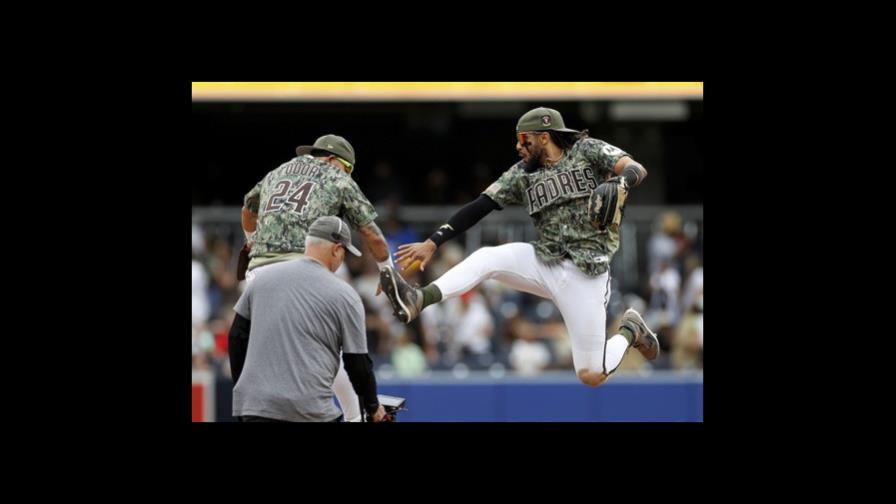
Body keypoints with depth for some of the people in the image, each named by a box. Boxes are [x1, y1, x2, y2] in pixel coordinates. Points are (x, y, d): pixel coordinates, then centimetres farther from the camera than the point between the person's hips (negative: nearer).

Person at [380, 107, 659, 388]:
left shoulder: (587, 151, -3)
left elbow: (638, 170, -15)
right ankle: (419, 300, -36)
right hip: (544, 265, 5)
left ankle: (630, 332, 24)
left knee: (591, 376, -6)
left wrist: (620, 181, -39)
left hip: (584, 275, -5)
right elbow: (479, 207, 3)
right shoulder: (523, 175, 8)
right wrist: (432, 243, -3)